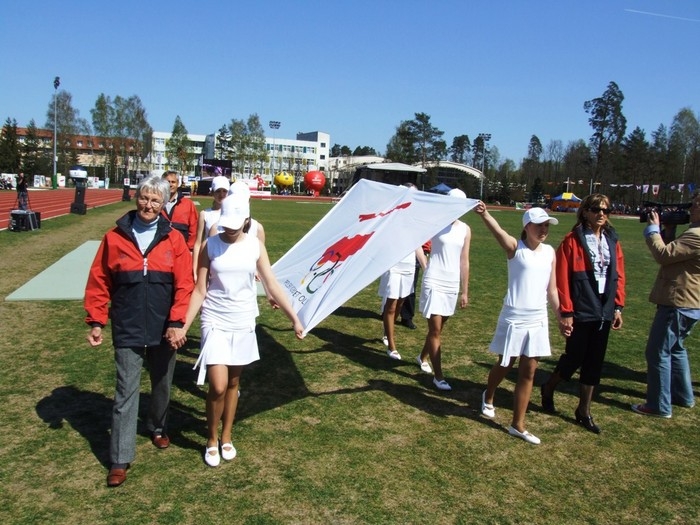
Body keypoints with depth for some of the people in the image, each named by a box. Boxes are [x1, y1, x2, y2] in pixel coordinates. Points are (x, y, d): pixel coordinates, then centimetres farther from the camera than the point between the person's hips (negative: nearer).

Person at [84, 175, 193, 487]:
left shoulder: (174, 239, -3)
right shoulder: (115, 238, -2)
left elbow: (184, 284, -7)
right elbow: (99, 283, 1)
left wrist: (177, 323, -14)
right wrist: (96, 321, -2)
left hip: (163, 330, 1)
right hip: (127, 330, -1)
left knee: (162, 385, 18)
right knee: (126, 393, 2)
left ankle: (158, 428, 45)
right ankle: (120, 460, 11)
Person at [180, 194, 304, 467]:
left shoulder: (255, 246, -2)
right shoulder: (210, 245, -6)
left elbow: (273, 286, 1)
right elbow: (199, 290, -4)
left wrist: (294, 319, -1)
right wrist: (183, 325, -8)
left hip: (244, 323, 2)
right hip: (215, 322, -2)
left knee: (233, 383, 13)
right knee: (218, 386, -9)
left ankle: (226, 437, 32)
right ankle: (211, 440, 16)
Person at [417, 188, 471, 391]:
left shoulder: (465, 229, 6)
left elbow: (464, 261, 9)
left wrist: (465, 291, 9)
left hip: (452, 285, 5)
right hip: (433, 282, -5)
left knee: (438, 328, 17)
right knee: (435, 330, -3)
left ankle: (422, 357, 41)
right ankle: (438, 376, 4)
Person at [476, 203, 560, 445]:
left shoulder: (550, 252, 4)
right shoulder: (515, 248, -10)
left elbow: (552, 290, 10)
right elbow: (498, 230, -32)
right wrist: (484, 214, -51)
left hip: (538, 321, 4)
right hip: (514, 319, -4)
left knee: (528, 372, 7)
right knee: (505, 365, 13)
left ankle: (518, 425, 18)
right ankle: (488, 397, 45)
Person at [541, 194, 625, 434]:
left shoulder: (612, 240, 7)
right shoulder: (573, 240, -10)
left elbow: (619, 275, 10)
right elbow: (562, 278, -12)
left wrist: (618, 306, 4)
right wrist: (565, 312, -13)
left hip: (604, 311, 6)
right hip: (580, 311, -5)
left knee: (594, 362, 11)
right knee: (574, 357, 3)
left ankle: (584, 411, 24)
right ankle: (548, 388, 31)